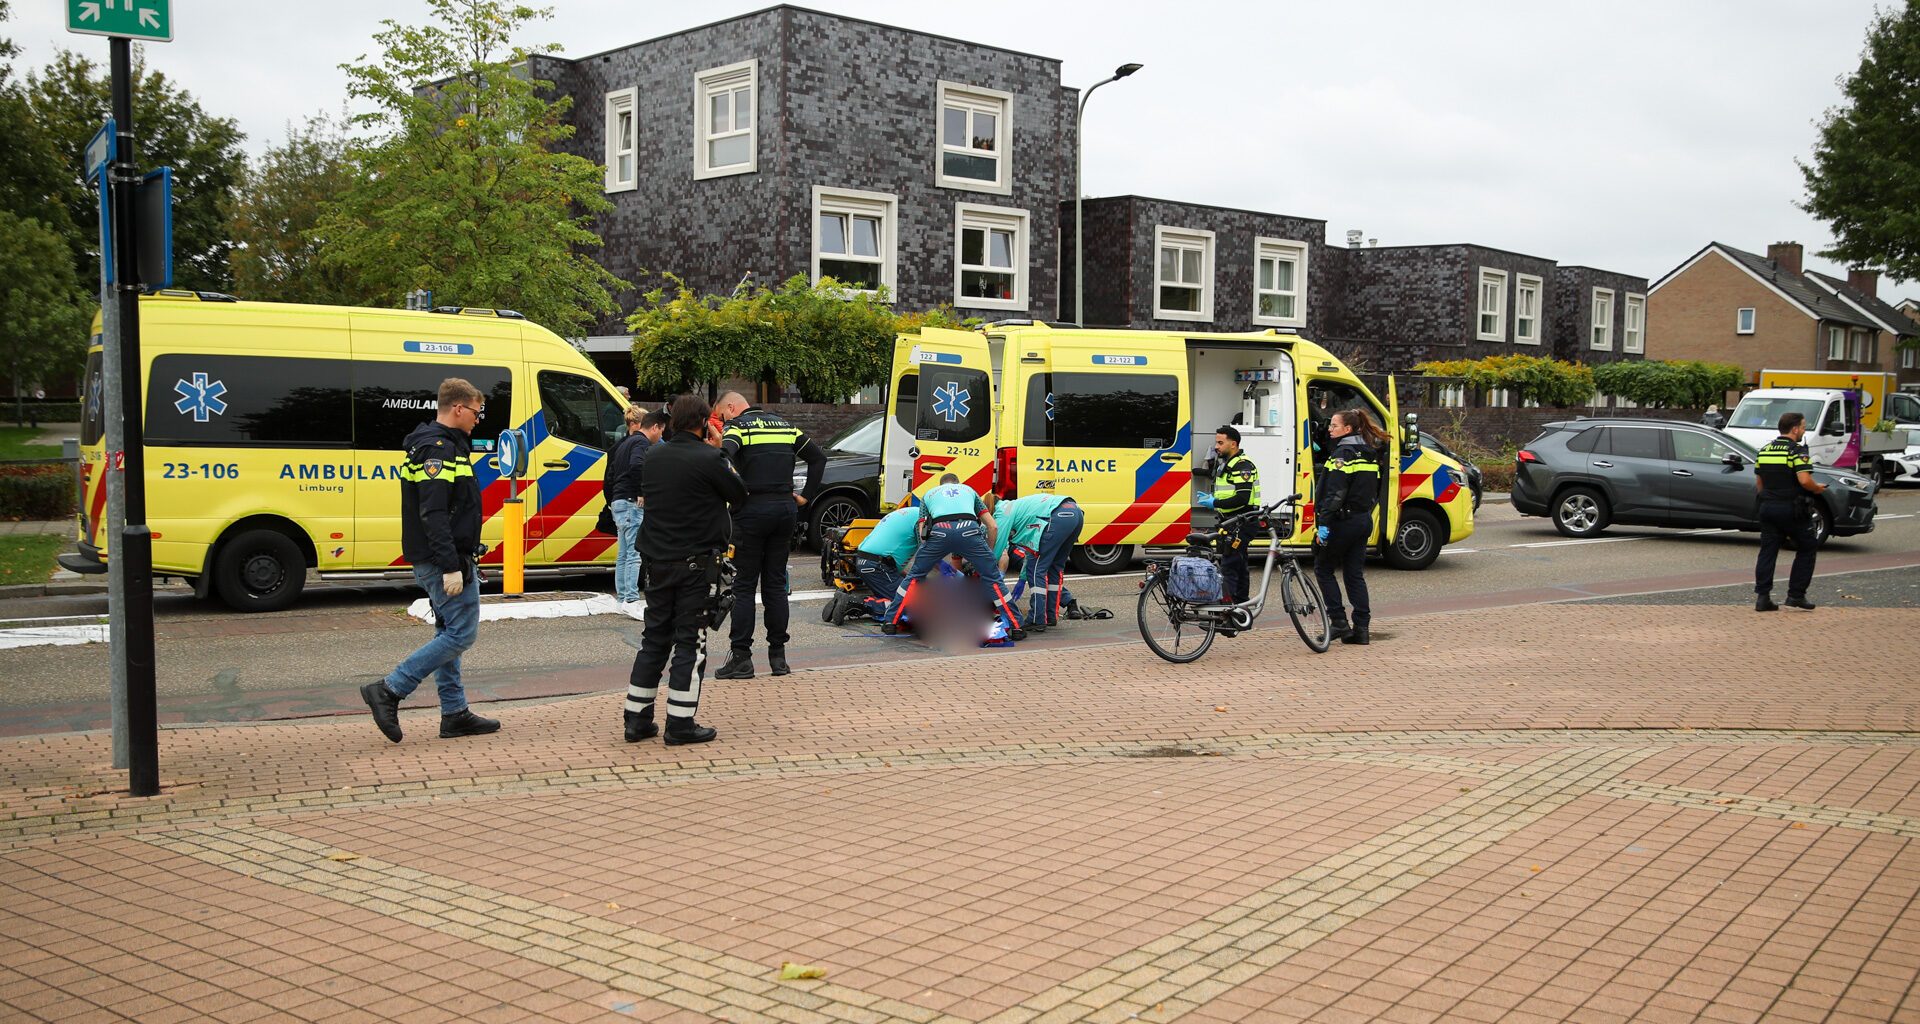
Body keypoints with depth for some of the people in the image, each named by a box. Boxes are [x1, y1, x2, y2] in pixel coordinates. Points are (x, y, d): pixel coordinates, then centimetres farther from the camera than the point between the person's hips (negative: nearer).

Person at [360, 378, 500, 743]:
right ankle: (388, 691, -8)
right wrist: (451, 567, -27)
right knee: (461, 633, -9)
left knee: (449, 633, 13)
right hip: (445, 561, -11)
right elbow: (433, 514, -24)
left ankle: (455, 713, 18)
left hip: (434, 562, 11)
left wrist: (462, 560, 24)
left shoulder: (445, 445, 18)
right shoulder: (438, 448, -16)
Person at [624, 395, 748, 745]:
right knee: (690, 641, 1)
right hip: (696, 562, -6)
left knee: (654, 637, 14)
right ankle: (680, 725, 2)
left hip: (656, 561, 6)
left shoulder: (653, 456, 5)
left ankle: (637, 719, 17)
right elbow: (739, 494, -2)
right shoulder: (708, 459, -14)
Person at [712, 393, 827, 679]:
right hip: (786, 509, 6)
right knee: (775, 584, 12)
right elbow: (818, 456, 17)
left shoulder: (737, 426, -3)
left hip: (753, 509, -6)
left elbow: (723, 459, -23)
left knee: (743, 586, 0)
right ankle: (778, 655, 13)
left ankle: (742, 658, -1)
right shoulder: (785, 425, 16)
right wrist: (806, 494, 15)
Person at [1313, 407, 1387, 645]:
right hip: (1364, 520, 8)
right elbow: (1374, 491, 18)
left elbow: (1335, 493, -22)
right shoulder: (1369, 454, 13)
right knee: (1355, 573, 11)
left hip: (1343, 521, -8)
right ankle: (1361, 629, 8)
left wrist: (1323, 523, -23)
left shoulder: (1343, 454, -14)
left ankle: (1339, 622, -1)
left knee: (1323, 569, 5)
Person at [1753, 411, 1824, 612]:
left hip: (1767, 507, 6)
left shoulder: (1765, 450, 10)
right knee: (1806, 550, 9)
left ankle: (1762, 596, 1)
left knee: (1767, 552, 7)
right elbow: (1804, 480, -22)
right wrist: (1817, 488, -3)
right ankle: (1796, 595, 7)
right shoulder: (1797, 450, -11)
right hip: (1792, 510, -6)